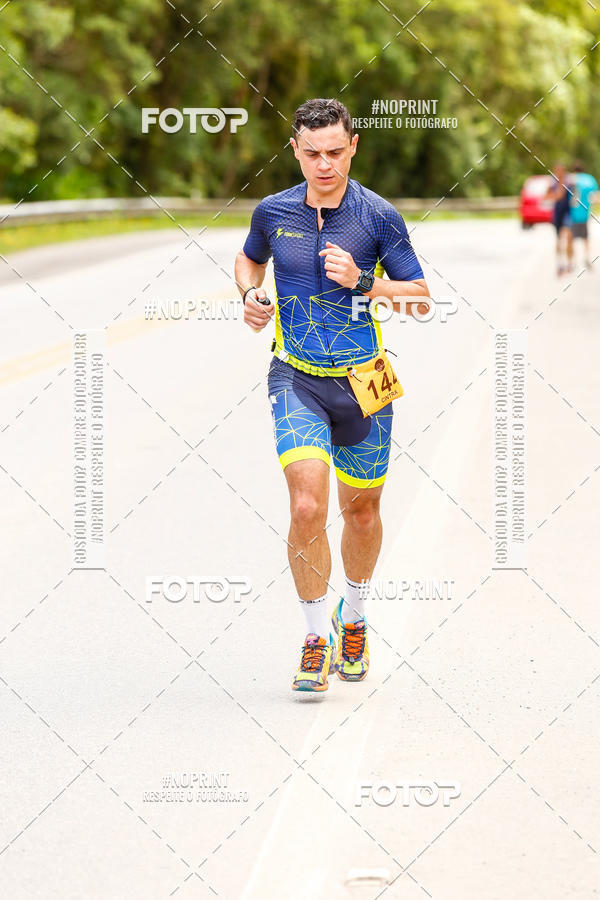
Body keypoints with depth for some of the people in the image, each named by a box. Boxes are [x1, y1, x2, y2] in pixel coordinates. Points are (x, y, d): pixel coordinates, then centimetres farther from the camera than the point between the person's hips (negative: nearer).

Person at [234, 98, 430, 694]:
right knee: (307, 508, -18)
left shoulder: (378, 216, -6)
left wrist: (361, 281, -18)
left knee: (361, 511, 13)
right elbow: (248, 259, 22)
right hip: (296, 379, 0)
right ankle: (315, 638, -5)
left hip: (363, 383, 0)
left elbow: (420, 298, -3)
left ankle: (353, 618, 39)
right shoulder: (273, 212, 0)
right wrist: (250, 295, 1)